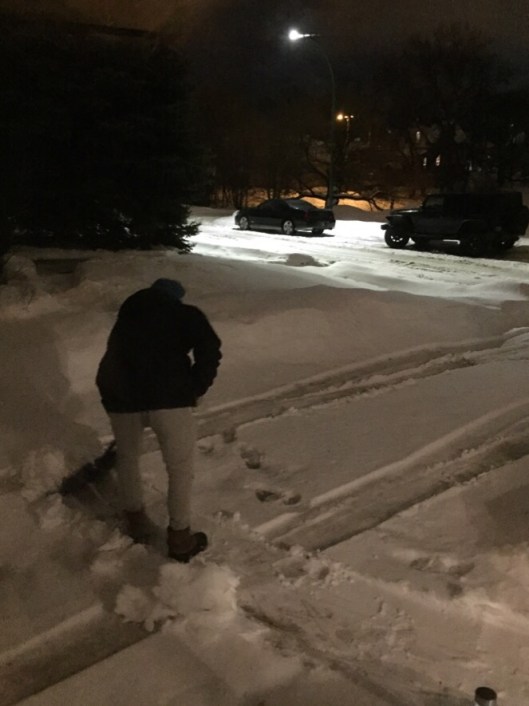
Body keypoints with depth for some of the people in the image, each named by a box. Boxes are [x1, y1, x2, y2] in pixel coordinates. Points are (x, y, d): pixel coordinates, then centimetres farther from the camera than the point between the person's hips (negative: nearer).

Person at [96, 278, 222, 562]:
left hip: (120, 391, 5)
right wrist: (197, 388, 6)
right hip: (167, 393, -4)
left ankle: (136, 521, 40)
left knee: (127, 456, 28)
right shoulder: (186, 314, 15)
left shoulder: (129, 312, 30)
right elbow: (209, 348, -3)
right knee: (180, 467, 12)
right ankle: (180, 538, 22)